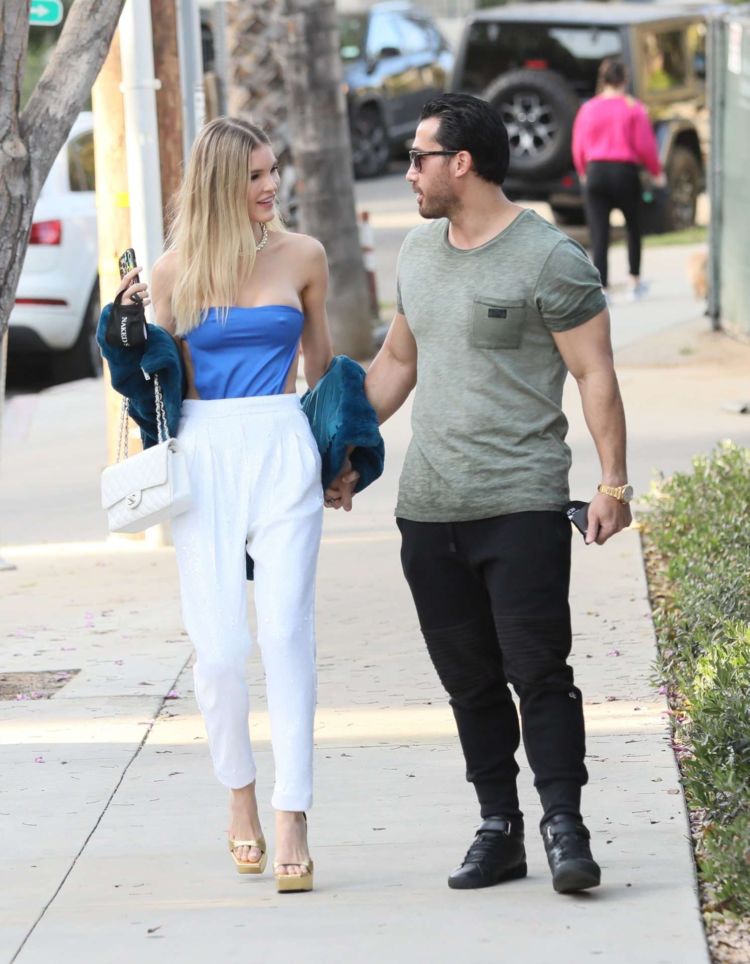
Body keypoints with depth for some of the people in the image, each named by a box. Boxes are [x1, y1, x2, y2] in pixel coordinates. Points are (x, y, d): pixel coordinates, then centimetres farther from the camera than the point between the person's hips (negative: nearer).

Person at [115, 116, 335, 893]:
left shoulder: (301, 256, 6)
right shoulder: (174, 270, 4)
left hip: (283, 454, 0)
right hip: (202, 457, 0)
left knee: (286, 630, -11)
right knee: (218, 647, -6)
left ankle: (291, 822, -10)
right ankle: (239, 795, 18)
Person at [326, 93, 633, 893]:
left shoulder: (549, 259, -6)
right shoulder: (419, 250, 15)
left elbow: (594, 375, -7)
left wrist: (613, 482, -13)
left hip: (523, 504, -6)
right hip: (428, 508, 6)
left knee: (539, 671, -10)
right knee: (469, 680, 7)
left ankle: (564, 827, -7)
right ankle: (498, 830, 12)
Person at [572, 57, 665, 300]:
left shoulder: (588, 109, 4)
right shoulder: (633, 108, -4)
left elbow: (578, 148, 6)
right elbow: (645, 145, -5)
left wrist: (584, 173, 24)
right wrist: (656, 172, 10)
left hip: (595, 172, 1)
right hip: (625, 171, -1)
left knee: (599, 236, -1)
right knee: (633, 228, 21)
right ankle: (635, 283, 28)